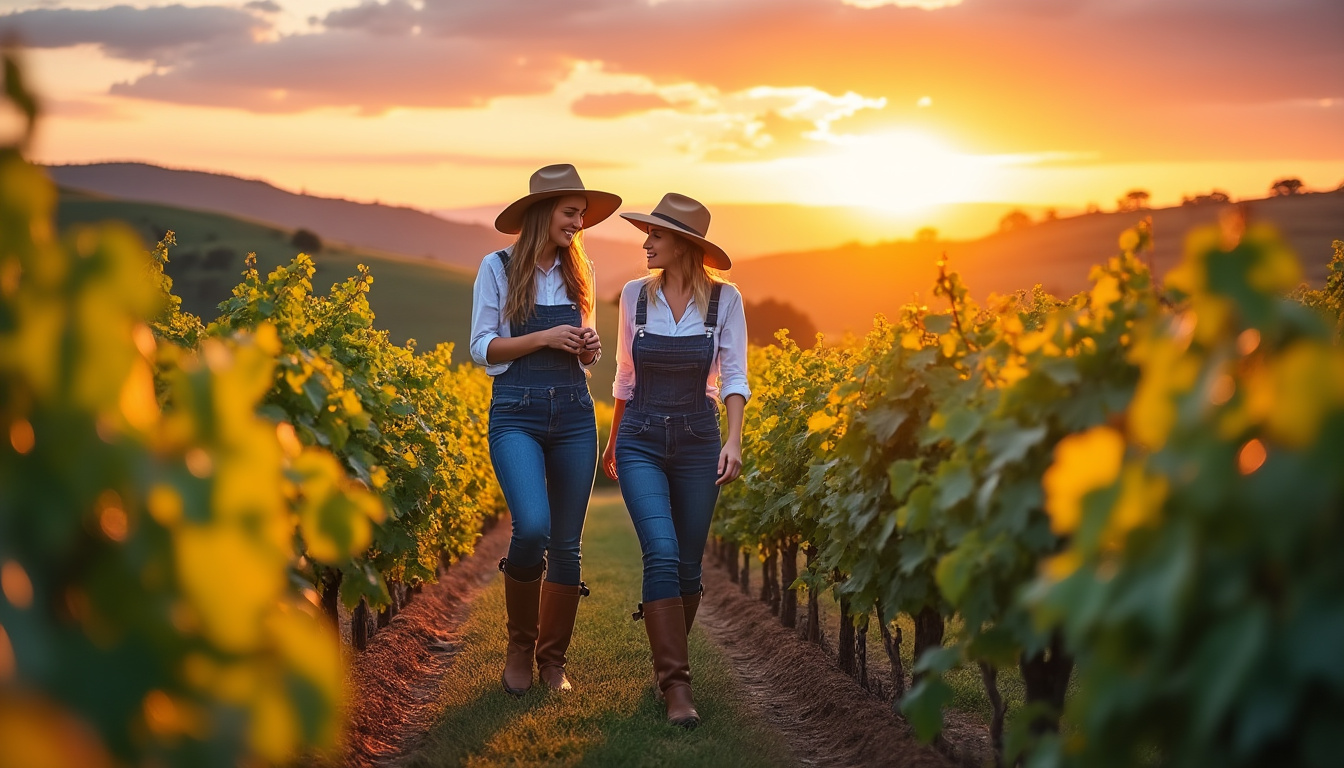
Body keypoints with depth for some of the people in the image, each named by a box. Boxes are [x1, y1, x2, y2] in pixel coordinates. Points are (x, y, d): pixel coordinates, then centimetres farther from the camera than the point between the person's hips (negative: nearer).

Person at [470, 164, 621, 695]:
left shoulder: (578, 272, 13)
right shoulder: (499, 267, 0)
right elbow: (481, 349, -2)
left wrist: (591, 348, -2)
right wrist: (543, 337, -13)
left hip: (574, 414, 5)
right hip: (517, 414, -5)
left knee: (567, 543, 3)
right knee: (532, 527, -22)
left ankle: (553, 659, 16)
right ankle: (519, 646, 1)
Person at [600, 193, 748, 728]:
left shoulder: (724, 300, -3)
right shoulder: (634, 295, 2)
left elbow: (733, 376, -6)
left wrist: (734, 441, -19)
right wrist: (613, 442, 18)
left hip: (697, 442, 0)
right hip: (641, 442, 0)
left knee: (688, 564, 6)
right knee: (661, 554, -17)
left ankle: (667, 659, 29)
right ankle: (676, 684, -17)